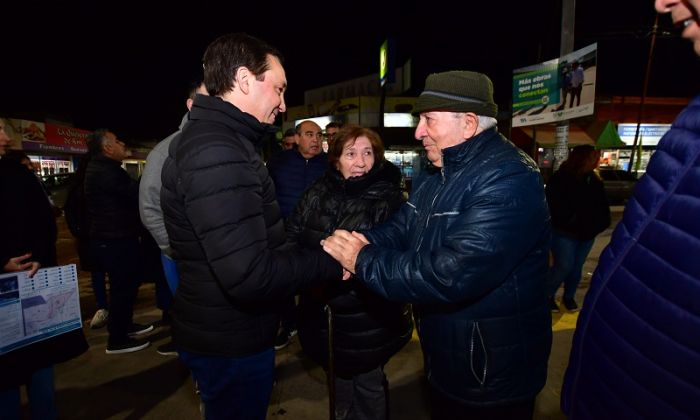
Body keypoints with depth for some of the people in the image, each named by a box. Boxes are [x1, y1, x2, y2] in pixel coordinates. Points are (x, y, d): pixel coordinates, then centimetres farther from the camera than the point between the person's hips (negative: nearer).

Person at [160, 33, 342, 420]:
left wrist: (319, 252, 5)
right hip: (230, 343, -9)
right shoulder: (216, 152, -26)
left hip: (223, 331, 10)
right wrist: (331, 261, -20)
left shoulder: (217, 139, 8)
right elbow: (250, 276, -33)